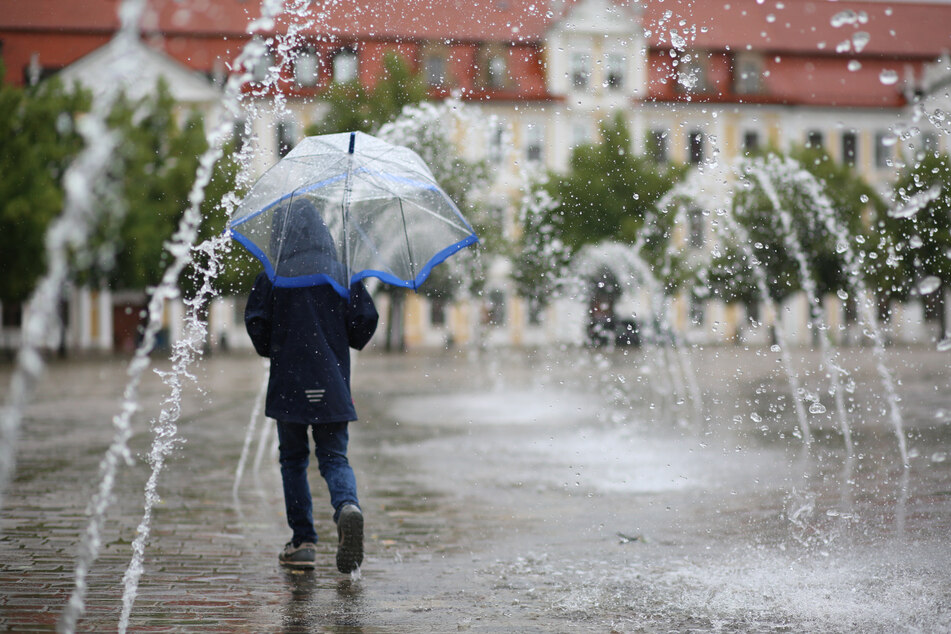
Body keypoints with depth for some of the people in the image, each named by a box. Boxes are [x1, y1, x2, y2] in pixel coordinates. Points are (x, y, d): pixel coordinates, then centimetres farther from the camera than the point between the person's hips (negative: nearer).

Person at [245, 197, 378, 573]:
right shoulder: (341, 273, 3)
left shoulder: (272, 277, -3)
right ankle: (347, 505, -24)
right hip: (332, 386, 2)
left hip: (288, 384, -1)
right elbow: (366, 319, 0)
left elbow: (255, 321, -7)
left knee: (293, 460, 12)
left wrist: (271, 350, 11)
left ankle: (303, 542, 9)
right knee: (334, 457, 8)